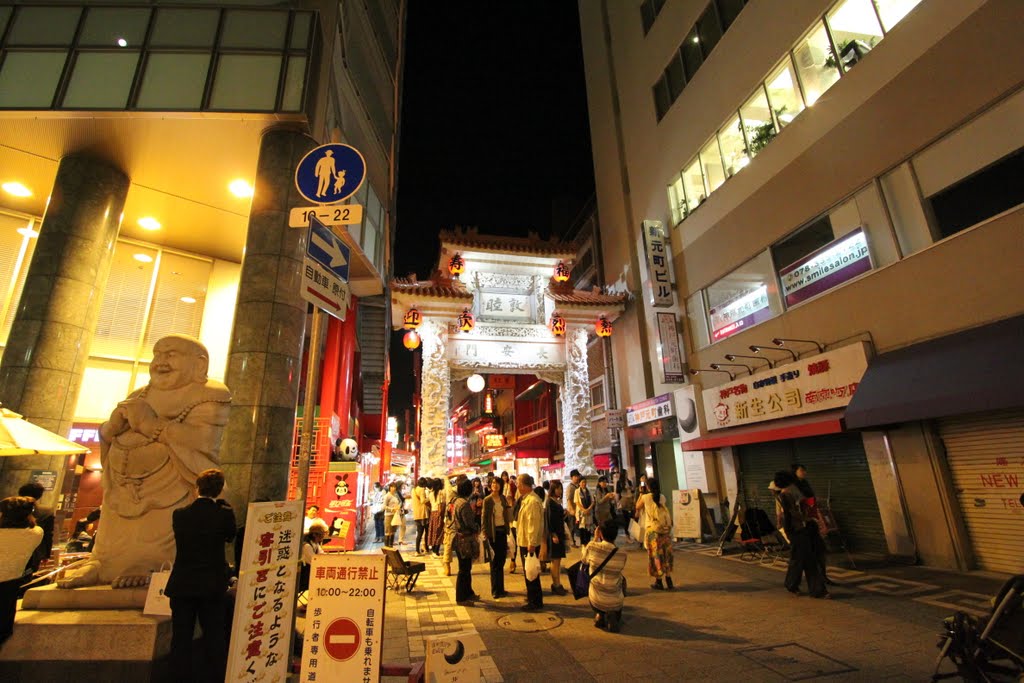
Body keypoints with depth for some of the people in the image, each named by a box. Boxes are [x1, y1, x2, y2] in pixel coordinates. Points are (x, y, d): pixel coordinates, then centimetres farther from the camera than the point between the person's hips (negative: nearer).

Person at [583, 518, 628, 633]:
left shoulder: (592, 546, -17)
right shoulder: (622, 555, -17)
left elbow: (584, 560, 6)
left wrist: (596, 538, 7)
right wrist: (613, 543, 6)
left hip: (596, 600, 2)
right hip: (615, 602, -1)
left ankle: (599, 615, 12)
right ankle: (612, 617, 8)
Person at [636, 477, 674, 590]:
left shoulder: (645, 497, -6)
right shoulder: (662, 497, 4)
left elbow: (637, 507, 11)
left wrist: (641, 494, 15)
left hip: (653, 529, -4)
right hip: (666, 528, 4)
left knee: (656, 555, 5)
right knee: (666, 554, 12)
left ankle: (659, 582, 9)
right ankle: (668, 580, 16)